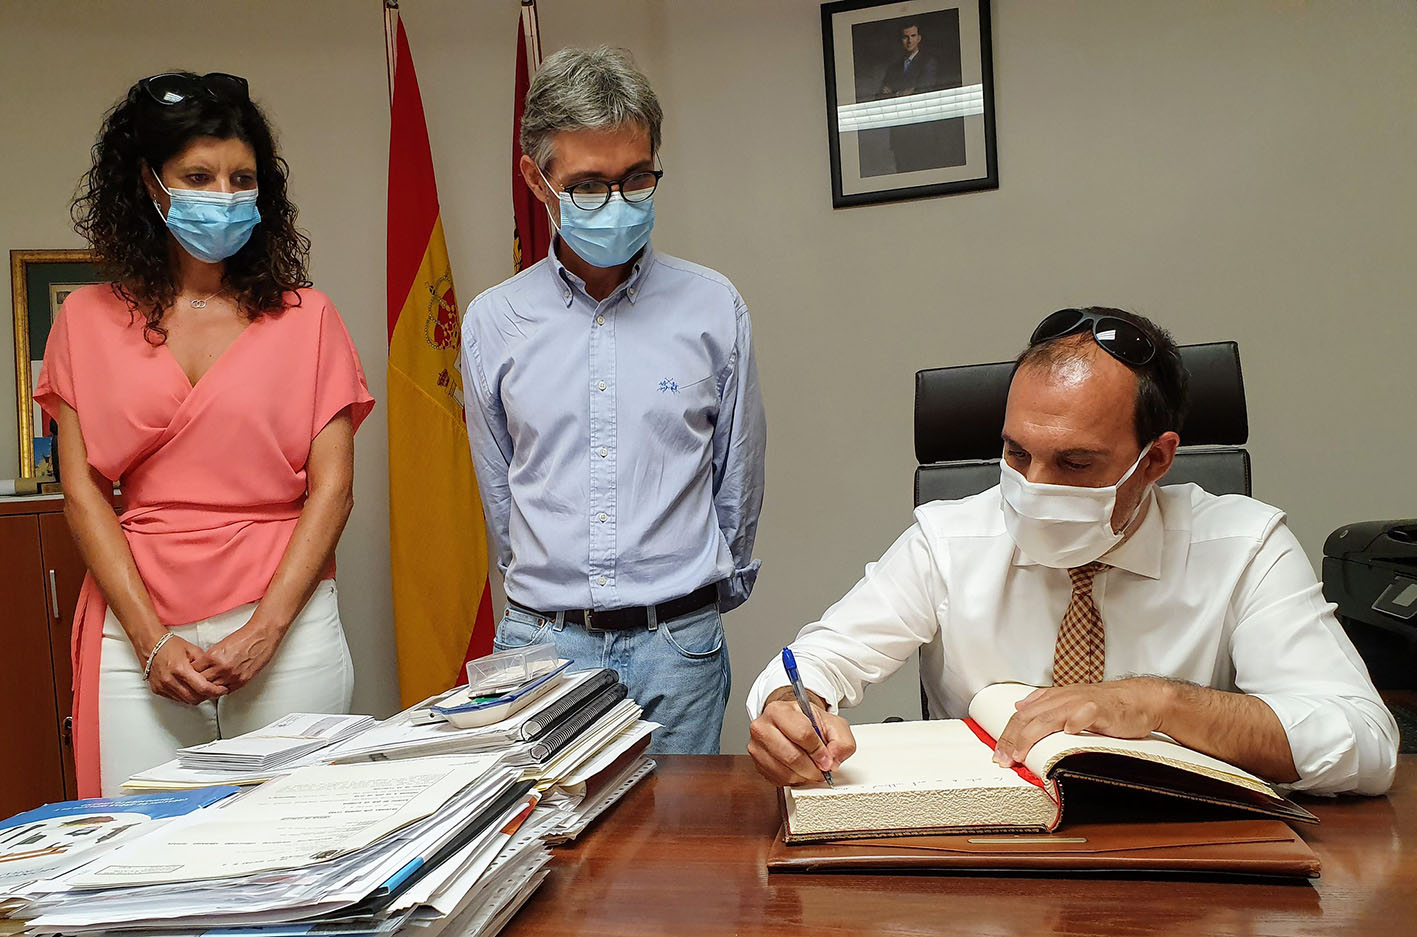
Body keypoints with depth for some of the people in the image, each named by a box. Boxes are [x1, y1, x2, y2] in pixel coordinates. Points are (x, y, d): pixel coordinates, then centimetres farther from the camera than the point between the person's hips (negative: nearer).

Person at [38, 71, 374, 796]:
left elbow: (332, 487, 0)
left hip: (287, 625, 0)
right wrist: (153, 641, -7)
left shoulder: (305, 317, 6)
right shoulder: (88, 321, 9)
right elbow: (84, 493, 4)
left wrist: (263, 632, -10)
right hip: (137, 633, 1)